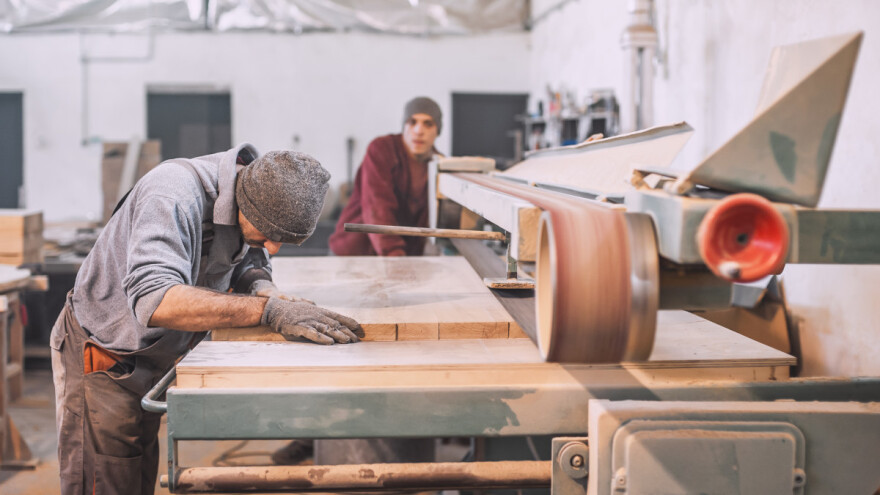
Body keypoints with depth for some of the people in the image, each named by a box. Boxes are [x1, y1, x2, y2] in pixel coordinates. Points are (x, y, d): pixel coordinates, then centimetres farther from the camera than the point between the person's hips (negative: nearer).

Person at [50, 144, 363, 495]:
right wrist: (267, 310, -50)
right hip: (104, 357, -7)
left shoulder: (260, 198, -11)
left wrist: (268, 292, -22)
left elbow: (249, 264, 3)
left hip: (152, 360, 8)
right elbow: (154, 301, -48)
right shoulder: (174, 196, -35)